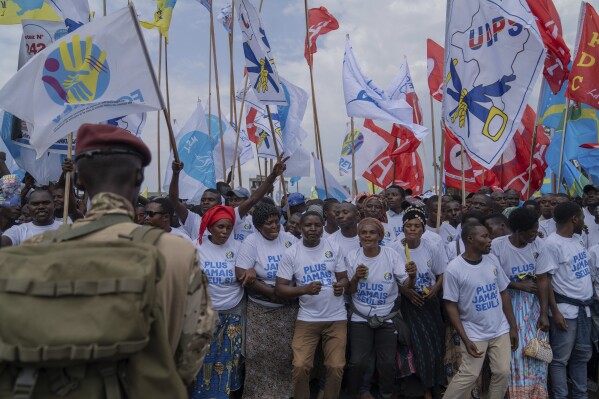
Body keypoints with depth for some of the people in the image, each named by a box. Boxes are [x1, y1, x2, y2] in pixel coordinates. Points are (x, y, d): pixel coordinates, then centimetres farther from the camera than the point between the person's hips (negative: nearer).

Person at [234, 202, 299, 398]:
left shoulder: (289, 239, -1)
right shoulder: (251, 242, -10)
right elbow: (241, 274, -16)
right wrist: (271, 292, -17)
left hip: (288, 307, 3)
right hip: (261, 309, -2)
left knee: (285, 352, 11)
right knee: (260, 353, 4)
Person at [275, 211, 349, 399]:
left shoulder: (334, 249, 1)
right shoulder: (291, 253, -5)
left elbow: (344, 278, 7)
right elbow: (279, 288, -7)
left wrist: (341, 285, -17)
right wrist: (305, 289, -23)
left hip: (336, 318, 2)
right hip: (307, 319, -1)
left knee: (336, 367, 3)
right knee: (300, 367, -5)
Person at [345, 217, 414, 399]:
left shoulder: (391, 254, -6)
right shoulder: (352, 256, -5)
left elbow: (406, 285, -7)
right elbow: (349, 291, -1)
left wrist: (411, 276, -29)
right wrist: (356, 277, -22)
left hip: (387, 318, 1)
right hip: (360, 318, 0)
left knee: (387, 363, 2)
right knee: (357, 362, -7)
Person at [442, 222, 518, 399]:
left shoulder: (492, 260, 0)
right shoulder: (454, 269, -16)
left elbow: (504, 293, 7)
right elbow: (451, 306, -12)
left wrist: (513, 327, 7)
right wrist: (466, 339, -14)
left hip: (501, 330, 5)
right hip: (474, 333, -5)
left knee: (503, 373, 7)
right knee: (468, 375, -5)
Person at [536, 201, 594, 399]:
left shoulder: (578, 238, 7)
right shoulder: (551, 244, -17)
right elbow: (543, 279, -18)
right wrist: (554, 312, -20)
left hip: (584, 307, 8)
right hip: (565, 309, -8)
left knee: (582, 354, 17)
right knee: (561, 358, 2)